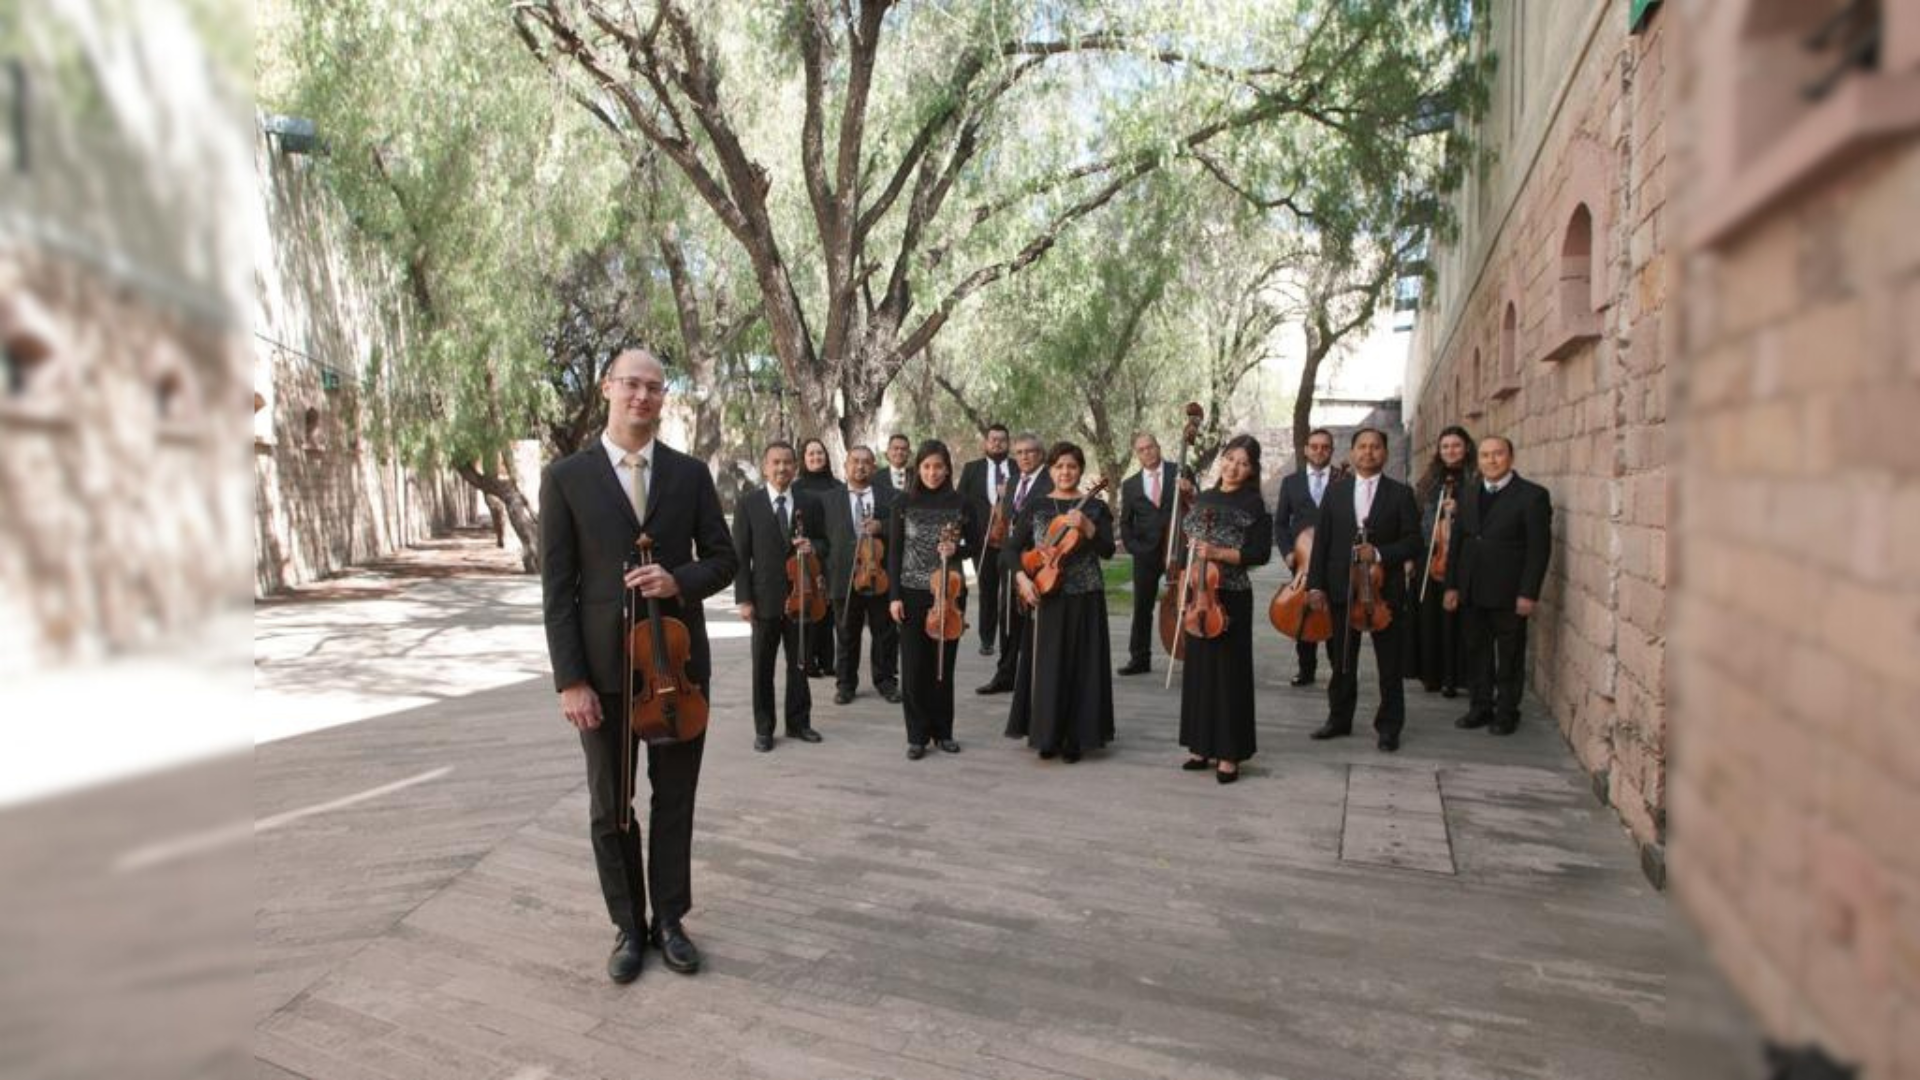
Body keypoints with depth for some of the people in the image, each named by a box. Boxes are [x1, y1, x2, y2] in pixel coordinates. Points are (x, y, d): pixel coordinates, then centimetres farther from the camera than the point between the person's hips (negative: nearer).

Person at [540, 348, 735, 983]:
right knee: (611, 807, 11)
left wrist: (679, 580, -17)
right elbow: (557, 587, -5)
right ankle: (628, 926, 29)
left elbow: (723, 560, 5)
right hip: (604, 668, -1)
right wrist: (570, 679, -9)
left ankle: (669, 919, 29)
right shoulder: (566, 477, -3)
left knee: (674, 800, 12)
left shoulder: (691, 474, 3)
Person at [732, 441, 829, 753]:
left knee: (800, 664, 11)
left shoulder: (810, 503, 5)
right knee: (763, 667, 7)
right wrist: (744, 599, -9)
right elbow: (740, 555, -3)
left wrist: (813, 546, -12)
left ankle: (798, 722, 25)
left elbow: (824, 545, 12)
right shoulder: (749, 503, -1)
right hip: (765, 599, -2)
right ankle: (763, 728, 18)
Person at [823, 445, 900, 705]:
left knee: (886, 633, 8)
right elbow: (825, 537, 4)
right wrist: (827, 573, -3)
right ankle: (845, 683, 21)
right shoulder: (831, 499, 5)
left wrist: (882, 527, -17)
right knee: (847, 635, 9)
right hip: (844, 577, 0)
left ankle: (885, 680, 23)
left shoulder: (889, 497, 5)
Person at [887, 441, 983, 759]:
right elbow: (894, 553, 0)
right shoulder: (904, 505, -1)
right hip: (912, 593, 0)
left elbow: (976, 544, 8)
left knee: (944, 665, 8)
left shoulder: (961, 504, 0)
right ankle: (917, 735, 13)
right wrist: (895, 596, -6)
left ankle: (943, 731, 21)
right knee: (913, 667, 1)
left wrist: (956, 550, -14)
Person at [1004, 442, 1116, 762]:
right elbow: (1013, 547, 1)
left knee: (1080, 666, 2)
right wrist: (1022, 578, -14)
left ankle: (1076, 737, 12)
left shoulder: (1094, 507, 3)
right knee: (1047, 666, 2)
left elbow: (1107, 551, -8)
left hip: (1084, 598, 0)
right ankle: (1047, 735, 14)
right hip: (1046, 596, 0)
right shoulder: (1035, 506, 5)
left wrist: (1086, 526, -22)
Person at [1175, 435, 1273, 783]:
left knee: (1228, 673, 0)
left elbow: (1261, 553, -10)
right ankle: (1202, 745, 21)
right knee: (1197, 669, 10)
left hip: (1230, 598, -5)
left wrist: (1219, 553, -21)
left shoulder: (1253, 504, -4)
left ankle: (1228, 753, 8)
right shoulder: (1203, 498, 11)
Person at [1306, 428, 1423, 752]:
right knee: (1342, 660, 13)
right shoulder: (1335, 491, 7)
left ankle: (1389, 726, 17)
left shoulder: (1400, 493, 1)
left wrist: (1380, 553, -19)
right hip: (1342, 588, 2)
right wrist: (1316, 584, -3)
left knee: (1389, 664, 6)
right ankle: (1339, 719, 26)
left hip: (1384, 589, -2)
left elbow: (1413, 542, -2)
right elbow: (1322, 541, 4)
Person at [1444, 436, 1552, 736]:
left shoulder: (1532, 495, -7)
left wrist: (1528, 593, -15)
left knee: (1510, 656, 7)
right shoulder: (1469, 494, 11)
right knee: (1477, 652, 13)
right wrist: (1452, 585, 7)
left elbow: (1539, 548, -10)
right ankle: (1481, 708, 25)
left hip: (1508, 593, -5)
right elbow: (1458, 540, 12)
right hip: (1472, 591, 5)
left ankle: (1506, 712, 19)